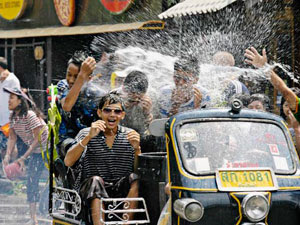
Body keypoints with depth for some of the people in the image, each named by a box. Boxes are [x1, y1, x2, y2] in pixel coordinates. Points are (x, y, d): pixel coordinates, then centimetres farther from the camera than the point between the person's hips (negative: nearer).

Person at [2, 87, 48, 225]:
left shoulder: (30, 115, -26)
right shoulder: (13, 117, -1)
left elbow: (37, 139, -24)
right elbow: (12, 138, 4)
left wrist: (23, 158, -26)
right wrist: (7, 155, -11)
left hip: (49, 150, -8)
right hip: (35, 152, 8)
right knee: (31, 181, 4)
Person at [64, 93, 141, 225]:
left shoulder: (129, 135, 10)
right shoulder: (86, 134, 6)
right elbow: (68, 162, -9)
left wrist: (137, 148, -15)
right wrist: (89, 137, -18)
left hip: (121, 190, 2)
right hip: (90, 189, -1)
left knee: (134, 178, -26)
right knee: (96, 180, -32)